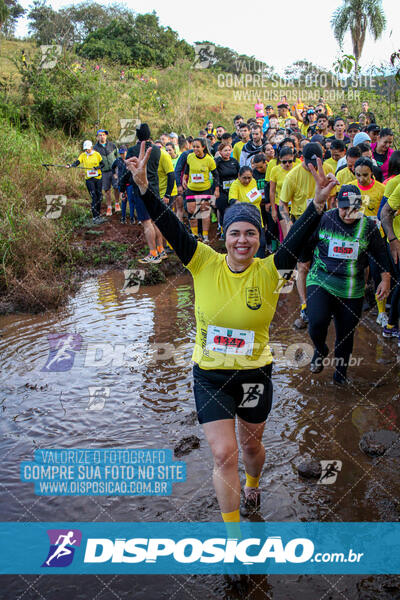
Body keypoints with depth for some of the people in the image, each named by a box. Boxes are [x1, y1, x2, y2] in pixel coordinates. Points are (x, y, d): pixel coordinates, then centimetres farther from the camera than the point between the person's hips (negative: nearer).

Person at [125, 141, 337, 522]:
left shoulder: (269, 271, -11)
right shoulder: (205, 264, -10)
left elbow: (298, 239, -24)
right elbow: (172, 229, -18)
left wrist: (318, 204, -39)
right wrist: (144, 189, -28)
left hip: (255, 375, 1)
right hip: (210, 377, -1)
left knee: (251, 446, 22)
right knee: (223, 454, 0)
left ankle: (252, 484, 57)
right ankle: (232, 525, 22)